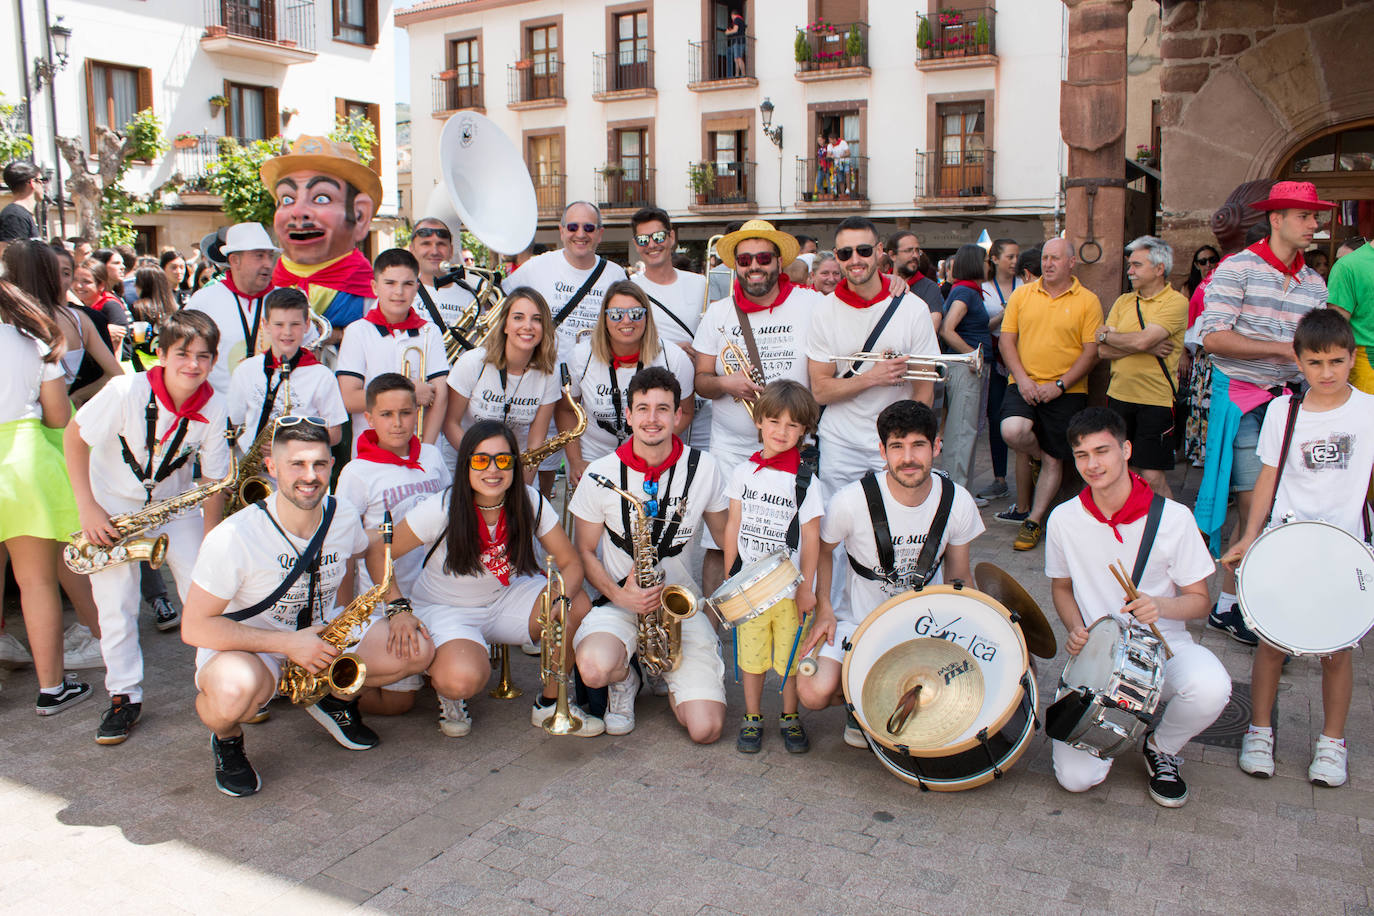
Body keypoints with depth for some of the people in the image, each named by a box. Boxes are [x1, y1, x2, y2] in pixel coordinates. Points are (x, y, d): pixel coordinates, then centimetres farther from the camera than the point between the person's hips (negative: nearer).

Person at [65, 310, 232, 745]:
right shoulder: (127, 391, -25)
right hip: (113, 507, -1)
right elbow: (74, 436, -12)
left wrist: (209, 543, -10)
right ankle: (125, 697, 16)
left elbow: (214, 481, -9)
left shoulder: (215, 408, -18)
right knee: (115, 607, -1)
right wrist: (87, 507, -15)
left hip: (175, 504, 2)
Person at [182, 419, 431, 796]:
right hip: (245, 648, -5)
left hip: (320, 637, 5)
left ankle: (337, 697, 14)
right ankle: (227, 739, -2)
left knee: (418, 650, -14)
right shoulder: (234, 538, -25)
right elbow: (195, 627, -22)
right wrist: (288, 644, -28)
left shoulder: (344, 518, -8)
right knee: (236, 689, -41)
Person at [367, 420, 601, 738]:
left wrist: (561, 599, -32)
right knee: (464, 679, -36)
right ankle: (445, 688, 6)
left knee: (578, 604, -22)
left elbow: (571, 563, -10)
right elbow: (377, 555, -13)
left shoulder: (530, 503, -14)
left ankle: (550, 705, -1)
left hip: (505, 599, 4)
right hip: (445, 609, -4)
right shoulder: (440, 509, -22)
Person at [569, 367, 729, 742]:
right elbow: (585, 550, 2)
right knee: (595, 669, -35)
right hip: (619, 599, -1)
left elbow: (725, 536, 10)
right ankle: (624, 678, 5)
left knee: (705, 729, -14)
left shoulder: (704, 468, -3)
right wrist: (619, 595, -15)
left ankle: (669, 678, 21)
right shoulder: (601, 473, -6)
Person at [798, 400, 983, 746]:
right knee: (815, 692, -26)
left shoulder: (958, 502, -10)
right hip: (860, 621, -2)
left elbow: (959, 576, 5)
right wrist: (824, 609, -12)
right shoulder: (851, 500, -20)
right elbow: (819, 551, -1)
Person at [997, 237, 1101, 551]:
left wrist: (1059, 385, -14)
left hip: (1066, 391, -1)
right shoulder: (1022, 294, 7)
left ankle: (1034, 520, 15)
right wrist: (1021, 378, -9)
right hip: (1024, 385, 1)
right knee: (1012, 431, -26)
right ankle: (1037, 457, 9)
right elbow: (1006, 339, 5)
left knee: (1053, 460, 1)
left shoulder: (1087, 301, 1)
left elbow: (1091, 351, -3)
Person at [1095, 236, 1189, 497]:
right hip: (1119, 396, 5)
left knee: (1152, 477, -7)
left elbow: (1142, 340, -20)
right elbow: (1103, 351, 1)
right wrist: (1147, 347, -11)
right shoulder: (1123, 301, 12)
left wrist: (1106, 334, -3)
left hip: (1156, 400, -5)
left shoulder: (1176, 302, -6)